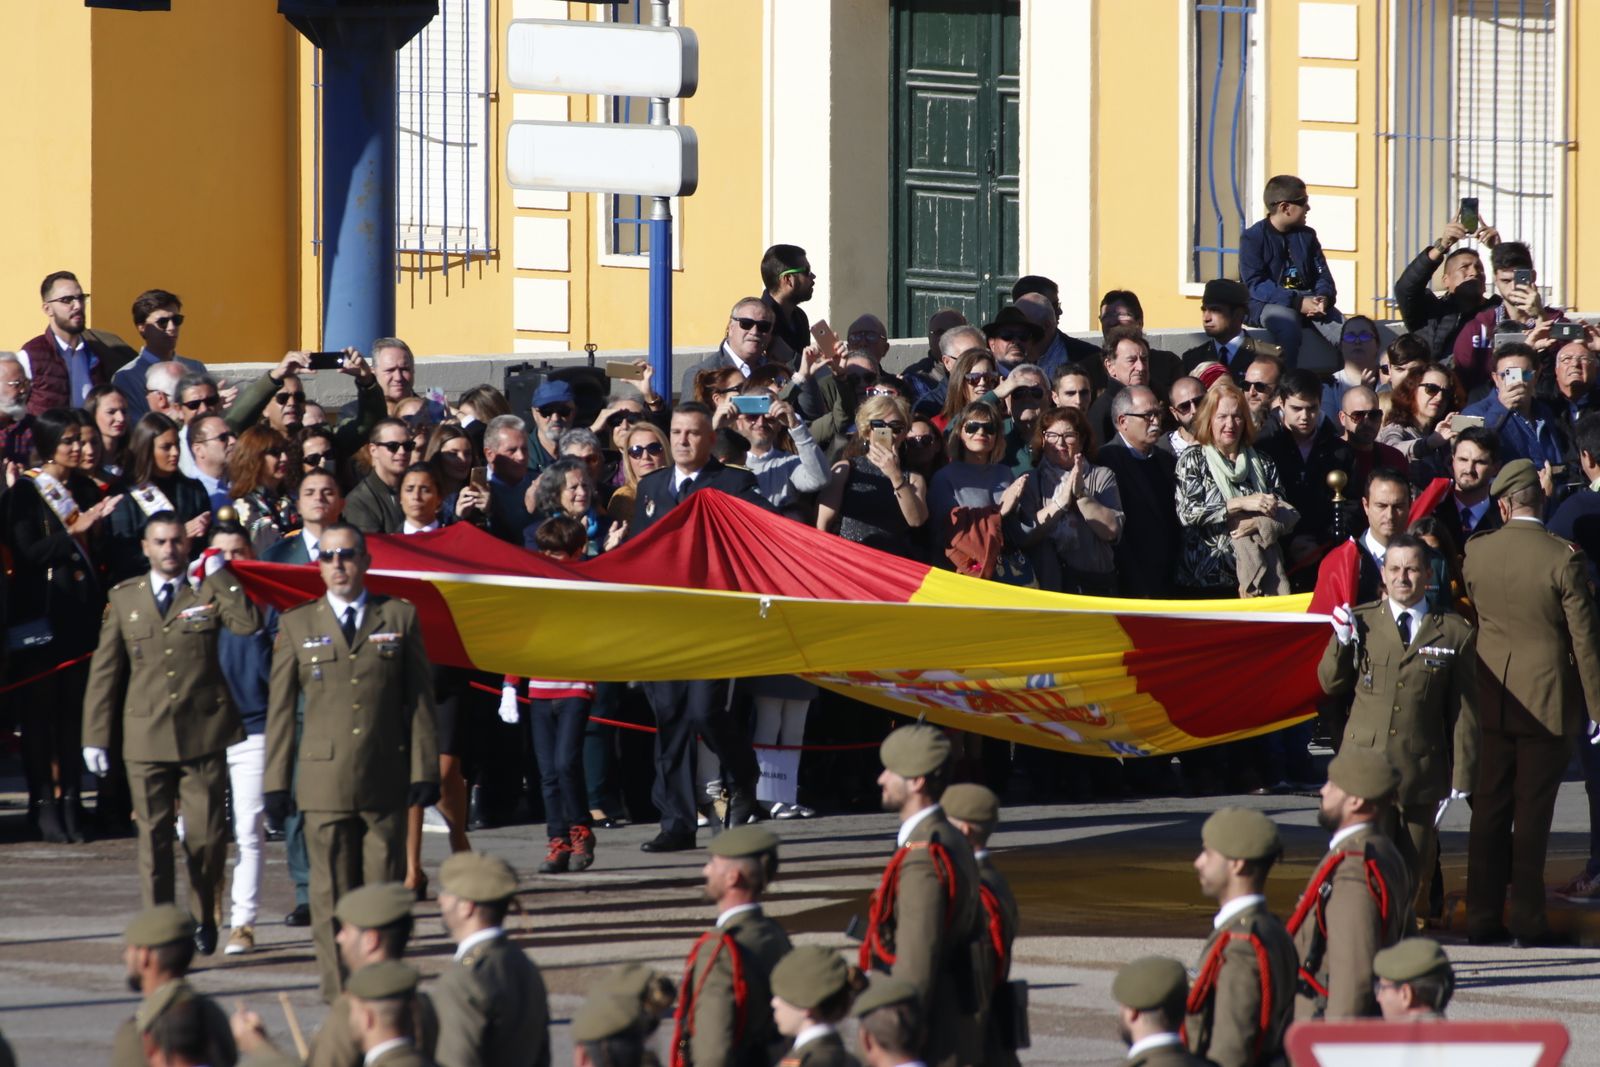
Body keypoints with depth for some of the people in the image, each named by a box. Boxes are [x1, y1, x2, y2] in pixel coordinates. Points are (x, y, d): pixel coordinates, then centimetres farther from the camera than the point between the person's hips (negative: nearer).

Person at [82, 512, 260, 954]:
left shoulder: (210, 591, 4)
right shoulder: (123, 598, 9)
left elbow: (248, 623, -17)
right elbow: (104, 670, 10)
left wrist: (217, 575, -11)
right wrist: (95, 737, 6)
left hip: (205, 733, -1)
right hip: (146, 736, 1)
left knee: (207, 835, 1)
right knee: (154, 837, -1)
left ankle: (204, 919, 20)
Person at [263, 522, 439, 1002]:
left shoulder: (399, 617, 9)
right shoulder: (297, 625, 9)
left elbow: (419, 698, 8)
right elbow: (281, 707, 8)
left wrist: (424, 769, 1)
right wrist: (276, 781, 3)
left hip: (386, 781, 0)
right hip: (324, 779, 0)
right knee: (332, 895, -2)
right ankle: (340, 997, 1)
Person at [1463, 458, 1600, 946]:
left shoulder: (1476, 551, -3)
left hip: (1492, 700, 3)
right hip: (1547, 701, -3)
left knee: (1489, 809, 10)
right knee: (1533, 813, 2)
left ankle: (1483, 917, 12)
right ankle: (1527, 919, 5)